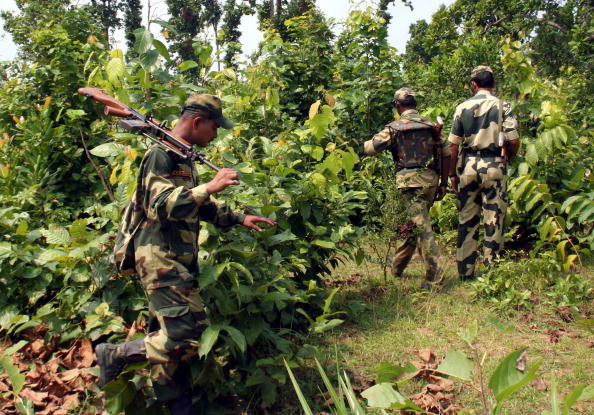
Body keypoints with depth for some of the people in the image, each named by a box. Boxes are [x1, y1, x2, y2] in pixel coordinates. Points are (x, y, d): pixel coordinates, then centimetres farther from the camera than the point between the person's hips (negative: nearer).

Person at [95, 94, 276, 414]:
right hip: (161, 257, -10)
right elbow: (160, 204, -23)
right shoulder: (161, 154, -9)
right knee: (188, 332, -16)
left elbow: (200, 207, 31)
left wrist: (239, 218, 27)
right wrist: (209, 188, -29)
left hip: (180, 260, 10)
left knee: (175, 337, 12)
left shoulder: (183, 158, 20)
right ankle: (115, 355, 1)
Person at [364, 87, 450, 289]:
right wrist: (443, 184, 16)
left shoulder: (395, 128, -3)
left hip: (411, 181, -5)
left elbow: (369, 148, -5)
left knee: (421, 226, -4)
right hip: (431, 179, 5)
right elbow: (445, 155, 10)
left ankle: (434, 275, -8)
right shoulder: (431, 125, 11)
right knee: (414, 223, 18)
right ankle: (397, 264, 34)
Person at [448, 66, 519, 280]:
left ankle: (465, 272, 14)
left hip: (468, 166, 2)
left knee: (466, 220, 9)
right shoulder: (503, 106, -2)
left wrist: (453, 175, 10)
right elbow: (514, 142, -7)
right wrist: (507, 159, 14)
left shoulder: (462, 107, 4)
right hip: (493, 166, -2)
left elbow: (453, 145, 3)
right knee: (494, 219, 3)